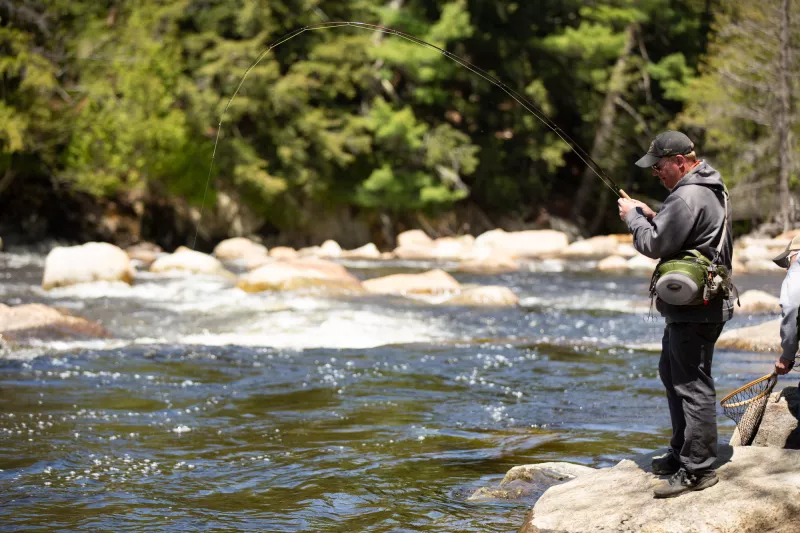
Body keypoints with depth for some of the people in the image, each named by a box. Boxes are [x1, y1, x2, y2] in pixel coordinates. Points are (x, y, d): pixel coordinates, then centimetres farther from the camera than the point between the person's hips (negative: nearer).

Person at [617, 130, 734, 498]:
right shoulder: (711, 189, 15)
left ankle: (698, 469, -5)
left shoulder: (688, 198, -20)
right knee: (672, 373, 21)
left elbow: (655, 245, -19)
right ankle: (682, 453, 31)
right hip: (691, 306, 12)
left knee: (693, 383, -8)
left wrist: (633, 217, -3)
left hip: (694, 311, -12)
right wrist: (650, 216, 11)